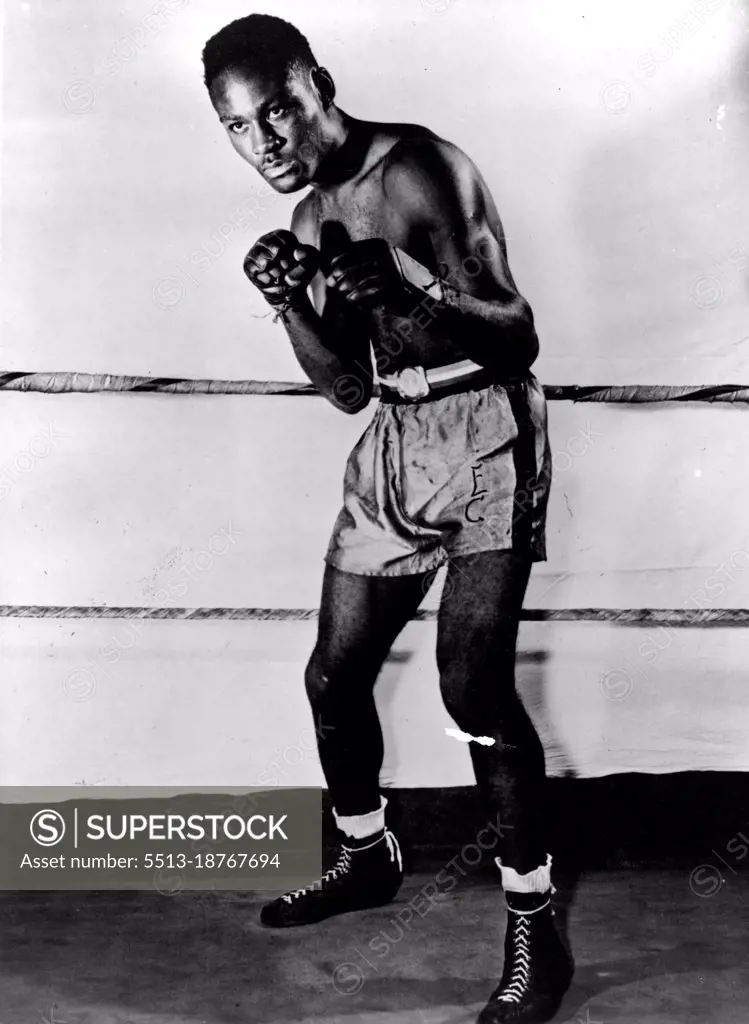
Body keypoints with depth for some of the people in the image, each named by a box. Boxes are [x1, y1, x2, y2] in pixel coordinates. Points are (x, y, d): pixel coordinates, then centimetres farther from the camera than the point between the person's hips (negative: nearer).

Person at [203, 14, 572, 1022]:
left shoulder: (423, 171, -14)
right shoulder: (313, 218, 10)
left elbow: (519, 338, -19)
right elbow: (347, 385, 9)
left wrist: (414, 286, -37)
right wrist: (290, 304, -9)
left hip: (487, 427, -7)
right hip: (395, 438, 8)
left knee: (474, 682, -18)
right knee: (334, 673, 11)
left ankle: (535, 929, -2)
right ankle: (367, 857, 35)